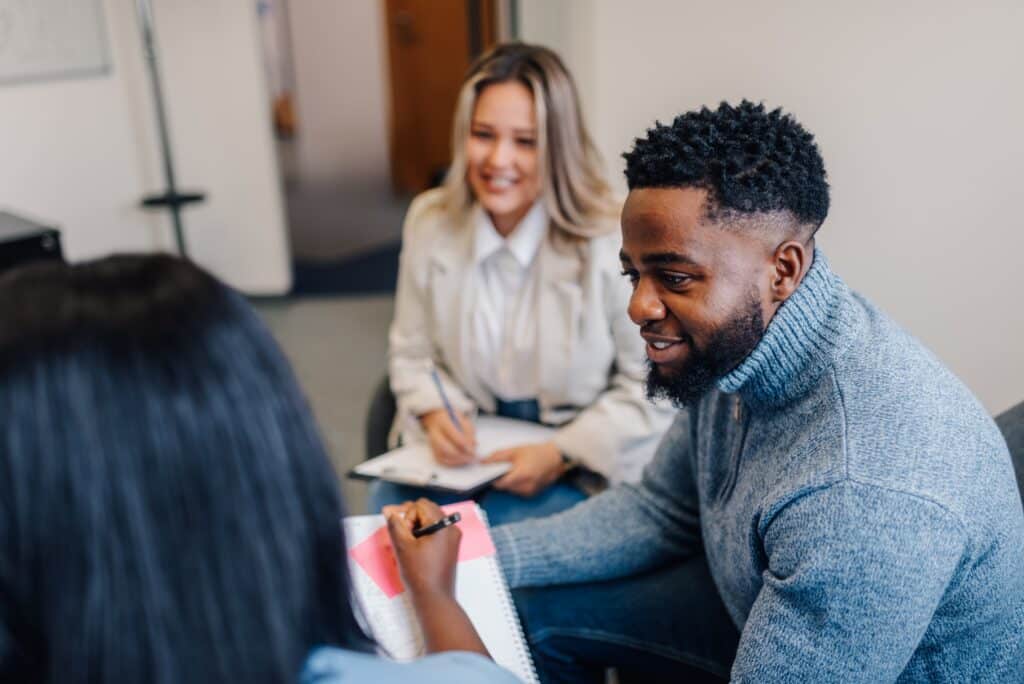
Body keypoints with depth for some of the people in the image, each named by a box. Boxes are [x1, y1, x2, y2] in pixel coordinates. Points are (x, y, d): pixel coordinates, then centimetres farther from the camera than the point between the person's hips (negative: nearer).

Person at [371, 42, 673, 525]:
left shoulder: (610, 243, -16)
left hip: (583, 466, -4)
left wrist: (562, 453, -17)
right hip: (468, 449, 4)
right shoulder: (429, 222, -1)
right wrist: (435, 412, -10)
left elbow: (653, 387, -9)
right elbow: (412, 353, 10)